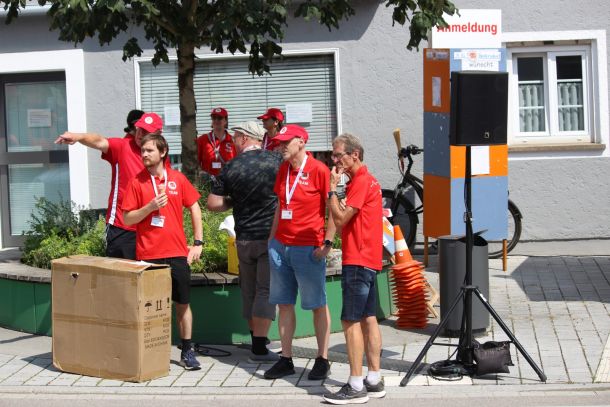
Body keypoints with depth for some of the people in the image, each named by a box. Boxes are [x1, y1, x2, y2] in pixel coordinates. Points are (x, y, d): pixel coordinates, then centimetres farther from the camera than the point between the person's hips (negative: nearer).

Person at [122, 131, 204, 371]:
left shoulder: (177, 179, 4)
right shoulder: (137, 182, 0)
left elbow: (194, 208, 12)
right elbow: (127, 218, 0)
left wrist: (198, 242, 6)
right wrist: (150, 207, -17)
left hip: (177, 252, 1)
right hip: (148, 254, -1)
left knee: (182, 303, 7)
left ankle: (187, 352, 17)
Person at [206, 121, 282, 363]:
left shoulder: (231, 167, -3)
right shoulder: (277, 161, -5)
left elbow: (213, 204, -1)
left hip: (244, 238, 2)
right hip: (271, 236, -2)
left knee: (249, 291, 14)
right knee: (266, 290, -1)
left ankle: (256, 340, 23)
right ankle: (259, 348, -5)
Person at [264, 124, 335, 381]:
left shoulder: (319, 170, -9)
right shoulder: (283, 170, 11)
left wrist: (327, 242, -14)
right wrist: (272, 238, 17)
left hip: (309, 249, -7)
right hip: (281, 246, 7)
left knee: (318, 305, 3)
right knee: (284, 304, 9)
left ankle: (322, 360, 10)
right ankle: (286, 359, 16)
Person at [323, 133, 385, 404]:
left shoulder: (360, 182, -14)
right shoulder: (367, 179, 18)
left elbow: (340, 218, -17)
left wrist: (332, 188, -13)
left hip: (358, 260, -10)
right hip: (369, 259, 10)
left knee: (351, 322, -9)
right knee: (368, 319, 11)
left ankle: (356, 387, -7)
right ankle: (374, 381, 15)